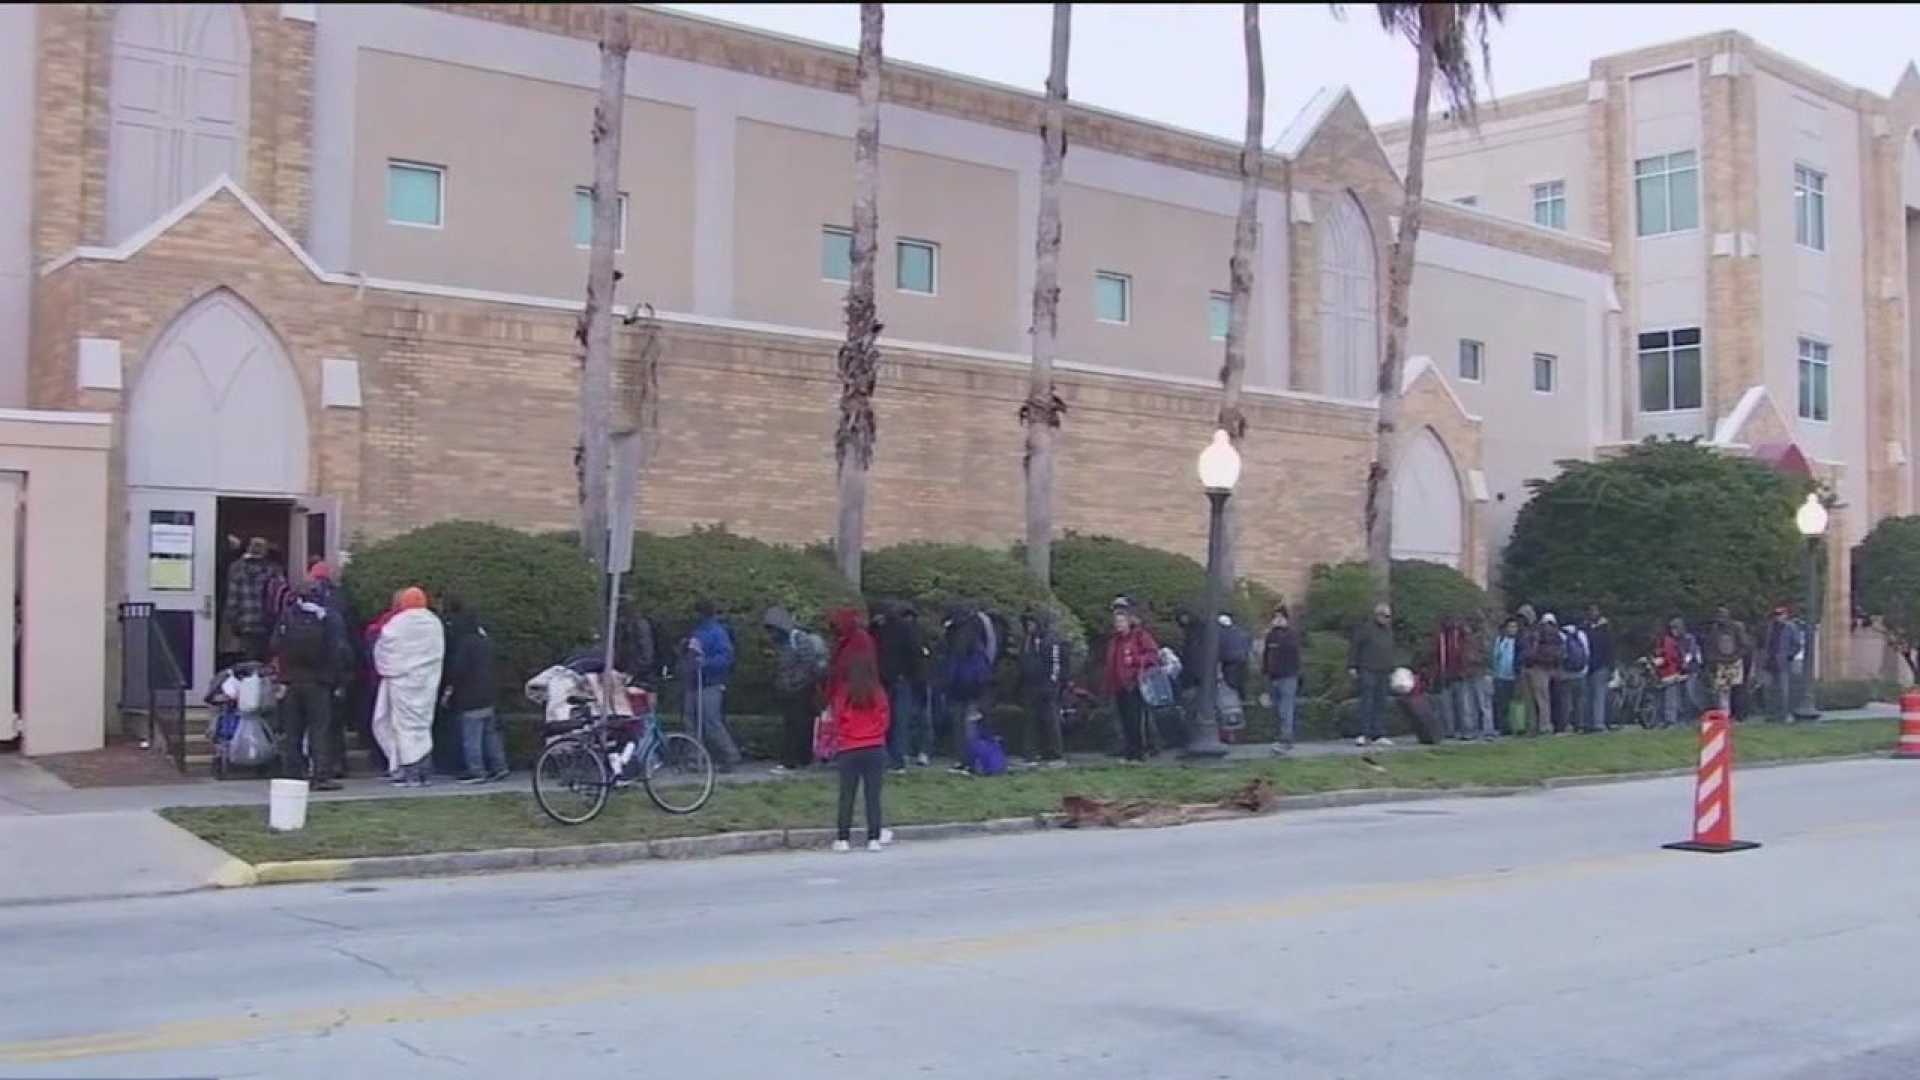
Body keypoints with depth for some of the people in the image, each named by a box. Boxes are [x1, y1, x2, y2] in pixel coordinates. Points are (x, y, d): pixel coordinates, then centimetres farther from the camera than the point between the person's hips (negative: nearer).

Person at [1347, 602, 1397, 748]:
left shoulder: (1388, 630, 16)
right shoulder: (1365, 628, -6)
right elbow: (1353, 647, -7)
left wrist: (1391, 669, 20)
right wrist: (1352, 666, -11)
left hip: (1382, 672, 7)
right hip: (1367, 671, -7)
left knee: (1380, 703, 6)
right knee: (1367, 702, -10)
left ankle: (1378, 735, 8)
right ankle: (1364, 734, -8)